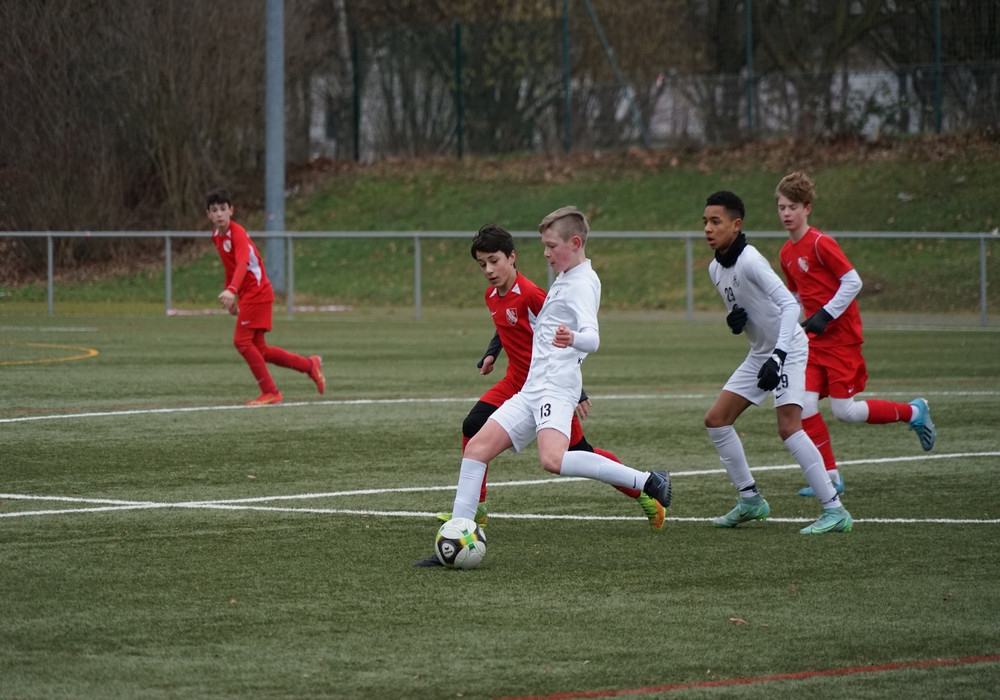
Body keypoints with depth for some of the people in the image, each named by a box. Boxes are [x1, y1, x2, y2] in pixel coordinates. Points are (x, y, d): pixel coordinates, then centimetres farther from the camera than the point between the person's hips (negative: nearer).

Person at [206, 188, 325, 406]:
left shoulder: (237, 234, -18)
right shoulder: (217, 236, 9)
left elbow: (242, 264, -35)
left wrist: (231, 290, -50)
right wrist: (229, 295, 20)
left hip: (257, 292, -9)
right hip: (247, 295, 9)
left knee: (242, 341, -12)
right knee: (258, 349, 8)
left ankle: (270, 393, -4)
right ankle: (310, 365, 21)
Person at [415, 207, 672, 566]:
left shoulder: (583, 283, -8)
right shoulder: (564, 280, 21)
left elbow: (592, 337, -25)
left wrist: (572, 339, -48)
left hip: (556, 386, -10)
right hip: (533, 388, 10)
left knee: (553, 459, -33)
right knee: (477, 447, 1)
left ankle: (647, 482, -25)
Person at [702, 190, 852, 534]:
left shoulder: (749, 261, -21)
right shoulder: (716, 269, 6)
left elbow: (789, 305, -27)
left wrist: (778, 356, -35)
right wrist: (735, 318, -5)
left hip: (788, 350, -9)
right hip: (759, 353, 9)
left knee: (789, 427, -22)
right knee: (716, 419, 6)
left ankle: (834, 510, -21)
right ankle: (750, 499, 17)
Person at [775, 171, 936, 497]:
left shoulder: (820, 243, -14)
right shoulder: (786, 253, 11)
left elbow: (853, 281, -16)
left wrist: (826, 315, -21)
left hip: (842, 338, -7)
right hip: (816, 339, 7)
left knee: (844, 411, -8)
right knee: (804, 405, -7)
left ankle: (913, 412, 15)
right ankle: (830, 477, 2)